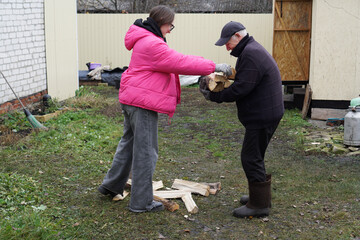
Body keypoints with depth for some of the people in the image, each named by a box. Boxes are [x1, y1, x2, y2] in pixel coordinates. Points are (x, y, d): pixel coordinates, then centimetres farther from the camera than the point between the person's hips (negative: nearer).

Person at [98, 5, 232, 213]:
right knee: (146, 151, -3)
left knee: (130, 142, 23)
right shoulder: (152, 44, -21)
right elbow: (181, 63, -22)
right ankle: (142, 202, 6)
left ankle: (111, 185, 35)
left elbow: (172, 60, 18)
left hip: (132, 100, 11)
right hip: (142, 103, -11)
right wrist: (214, 67, -15)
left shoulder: (145, 39, 15)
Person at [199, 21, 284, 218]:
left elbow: (241, 89, -23)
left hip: (262, 116, -11)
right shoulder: (251, 50, 16)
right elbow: (242, 82, 16)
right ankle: (261, 196, 30)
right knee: (254, 156, 19)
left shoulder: (251, 55, -19)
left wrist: (215, 97, -12)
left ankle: (259, 204, 2)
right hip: (262, 114, 11)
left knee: (251, 157, -6)